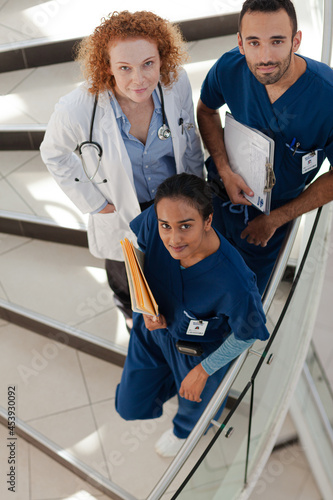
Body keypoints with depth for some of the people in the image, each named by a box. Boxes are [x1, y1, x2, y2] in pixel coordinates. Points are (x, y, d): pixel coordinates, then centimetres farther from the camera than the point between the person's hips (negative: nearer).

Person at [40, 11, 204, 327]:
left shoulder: (177, 82, -24)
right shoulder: (77, 110, -33)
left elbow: (190, 137, -4)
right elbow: (54, 155, -11)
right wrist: (94, 203, -11)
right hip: (123, 210, -2)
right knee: (126, 271, 28)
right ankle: (129, 308, 67)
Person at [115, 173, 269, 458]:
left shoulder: (234, 283, -43)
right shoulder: (152, 220, -33)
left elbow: (247, 335, -22)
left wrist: (203, 371, -9)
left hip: (201, 347, -3)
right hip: (154, 326, 4)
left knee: (194, 403, 31)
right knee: (130, 407, 22)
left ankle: (184, 430, 70)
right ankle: (171, 382, 54)